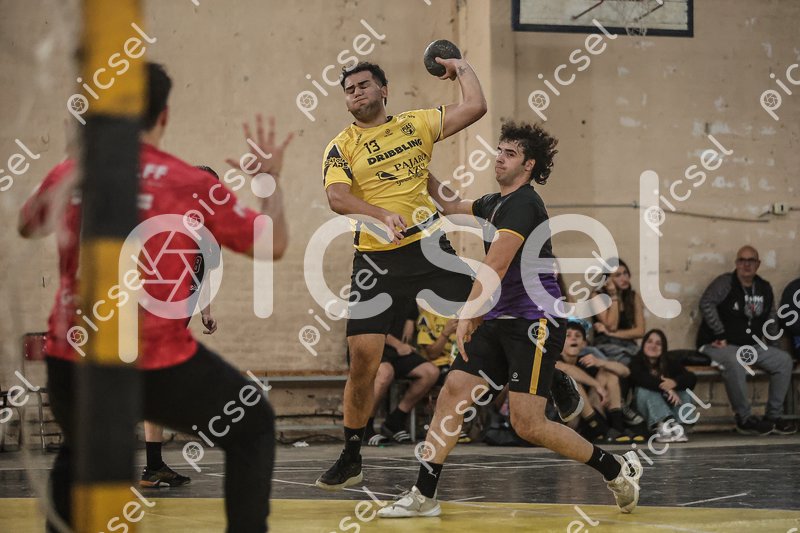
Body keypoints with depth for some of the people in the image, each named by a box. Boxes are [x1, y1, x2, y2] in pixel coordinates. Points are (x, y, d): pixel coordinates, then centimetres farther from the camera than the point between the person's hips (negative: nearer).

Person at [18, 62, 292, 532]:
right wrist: (273, 178, 19)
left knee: (78, 452, 33)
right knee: (254, 426, 19)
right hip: (158, 364, -4)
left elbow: (26, 226, 28)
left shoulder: (69, 176, 5)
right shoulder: (192, 184, -5)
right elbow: (273, 245, 4)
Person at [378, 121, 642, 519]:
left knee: (527, 424, -11)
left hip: (535, 324, -9)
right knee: (453, 392, -4)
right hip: (500, 322, 9)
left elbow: (495, 267, -21)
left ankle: (616, 468, 6)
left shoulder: (523, 204, -14)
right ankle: (424, 496, -2)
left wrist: (468, 316, -23)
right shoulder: (496, 203, 16)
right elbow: (453, 206, 36)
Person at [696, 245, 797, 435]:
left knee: (783, 360, -10)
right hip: (718, 346, -7)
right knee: (735, 362, -39)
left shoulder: (764, 288, 12)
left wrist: (771, 342, 6)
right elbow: (706, 304, -22)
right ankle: (744, 419, -27)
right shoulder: (725, 282, -8)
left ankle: (773, 416, -4)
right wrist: (721, 335, -23)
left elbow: (771, 318, 20)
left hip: (751, 346, 7)